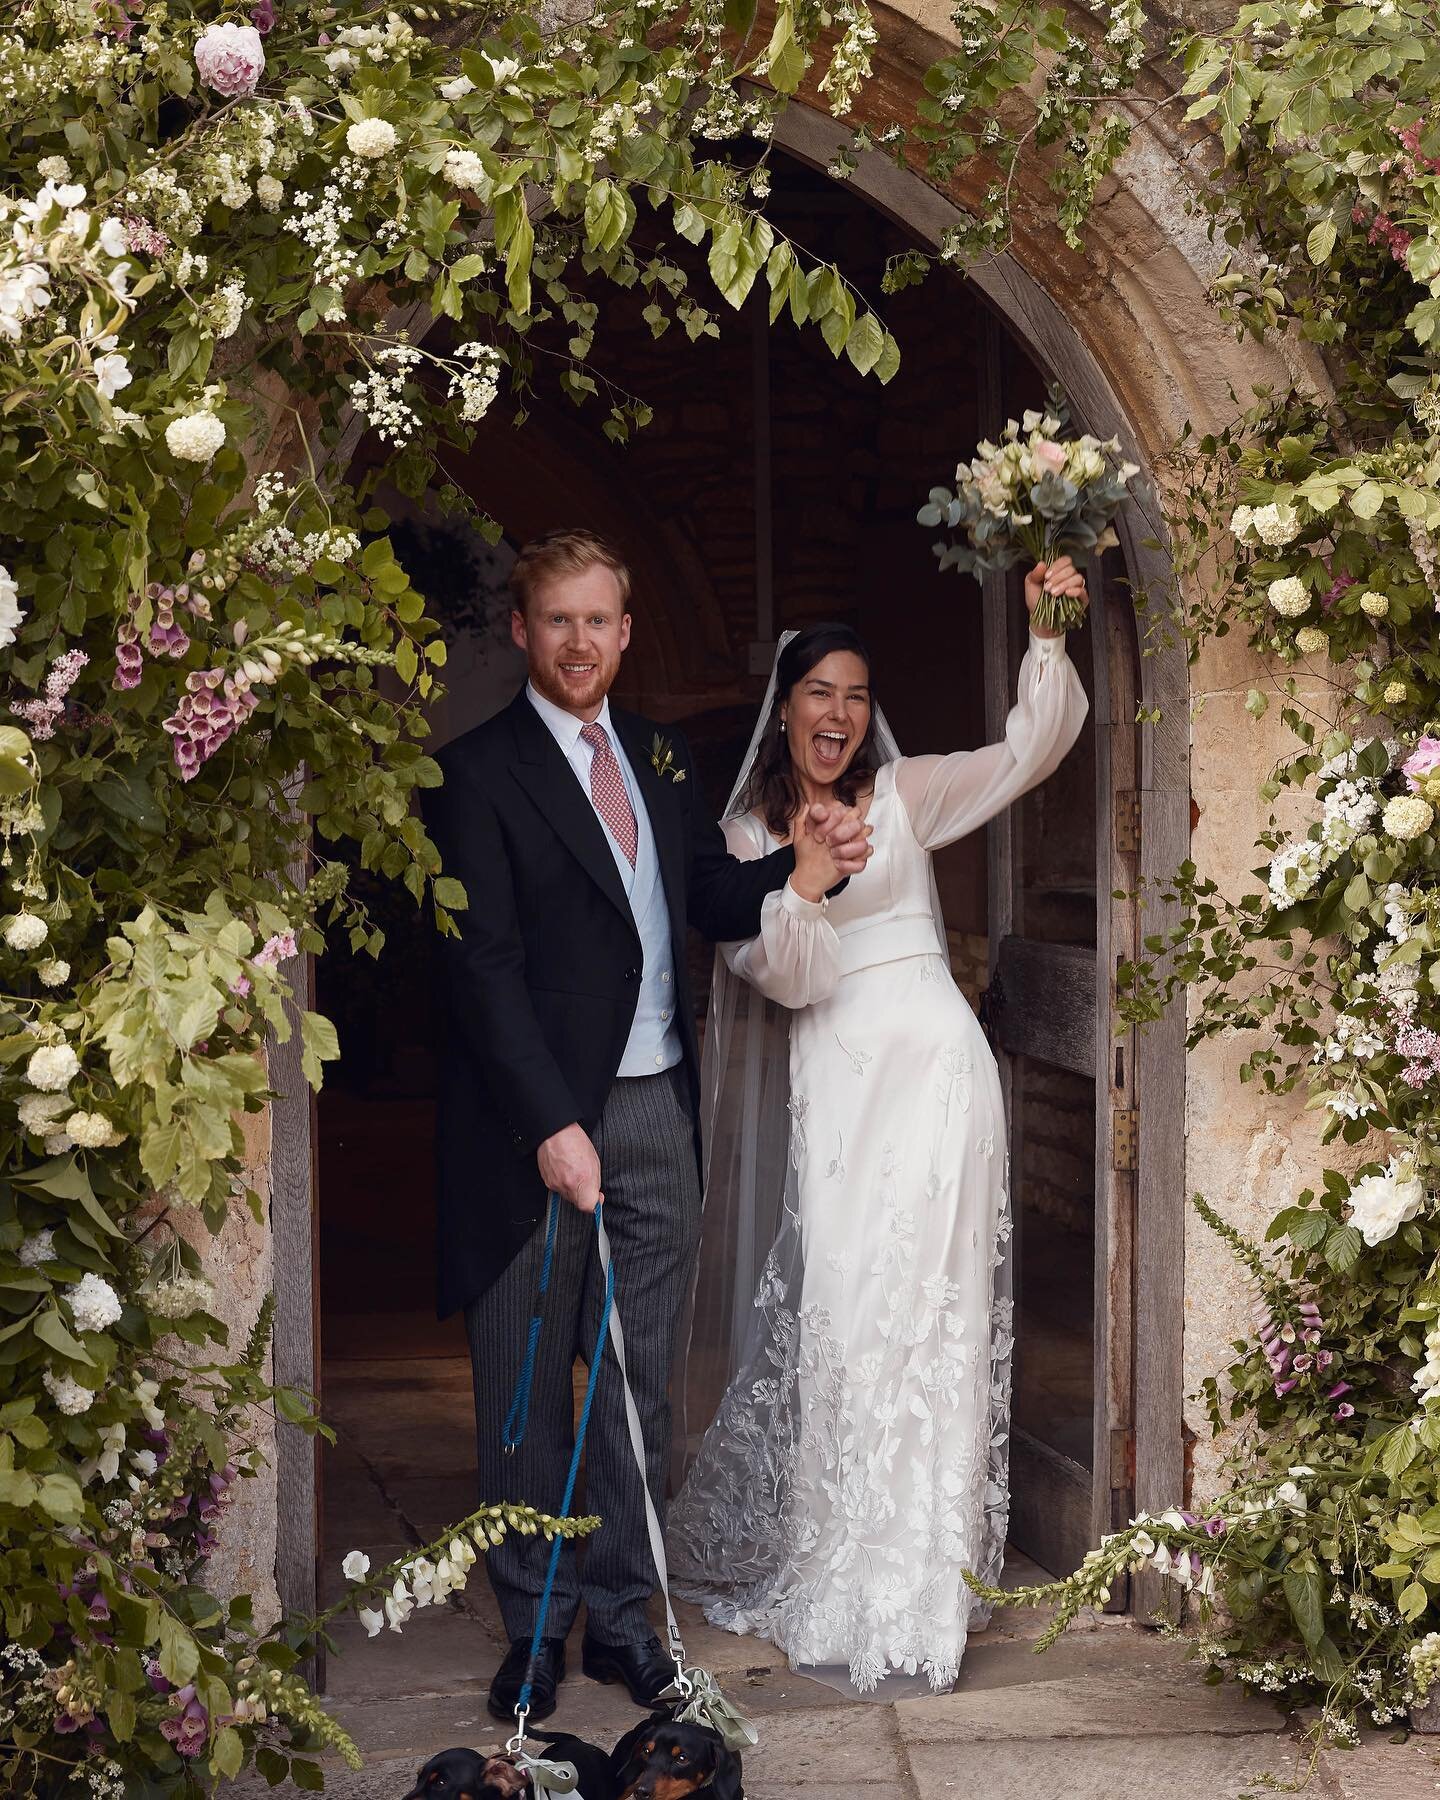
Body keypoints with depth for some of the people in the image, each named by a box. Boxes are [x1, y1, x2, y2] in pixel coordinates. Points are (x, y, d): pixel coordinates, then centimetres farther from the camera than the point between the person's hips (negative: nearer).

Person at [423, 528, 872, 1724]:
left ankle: (621, 1613, 24)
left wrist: (810, 863, -6)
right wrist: (552, 1123, -21)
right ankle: (535, 1622, 21)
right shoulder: (481, 773, -8)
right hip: (541, 1118, -5)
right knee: (528, 1387, 7)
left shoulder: (657, 754, 12)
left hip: (656, 1108, 6)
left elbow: (714, 900, 15)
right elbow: (484, 966, -14)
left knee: (640, 1379, 12)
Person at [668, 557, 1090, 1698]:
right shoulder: (749, 834, 11)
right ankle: (835, 1561, 9)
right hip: (833, 1081, 1)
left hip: (930, 1064, -1)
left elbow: (1029, 749, 0)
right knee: (833, 1306, -3)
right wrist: (800, 890, -18)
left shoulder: (906, 794, 9)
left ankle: (913, 1584, 4)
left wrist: (1047, 633, -12)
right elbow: (780, 975, 0)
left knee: (922, 1306, -3)